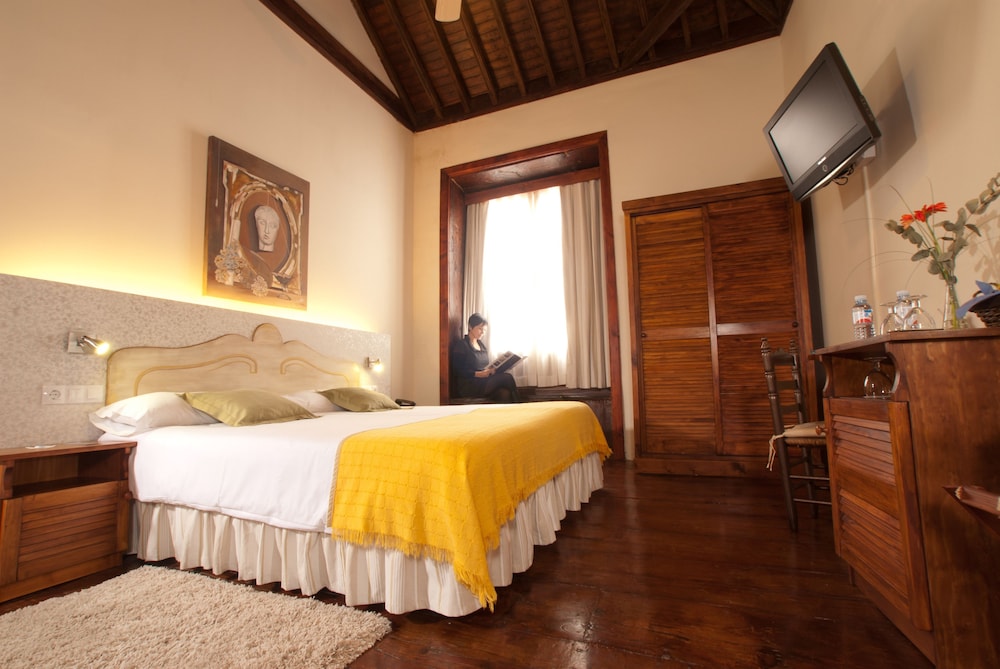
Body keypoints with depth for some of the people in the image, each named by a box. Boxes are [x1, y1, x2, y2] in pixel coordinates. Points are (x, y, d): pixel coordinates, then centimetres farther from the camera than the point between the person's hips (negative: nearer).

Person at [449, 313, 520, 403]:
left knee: (505, 393, -29)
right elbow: (458, 372, -8)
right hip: (468, 387, -6)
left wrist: (492, 370, 0)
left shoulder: (482, 344, 21)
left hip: (484, 382, 6)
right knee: (507, 377, -25)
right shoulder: (461, 345, -2)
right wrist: (479, 374, -20)